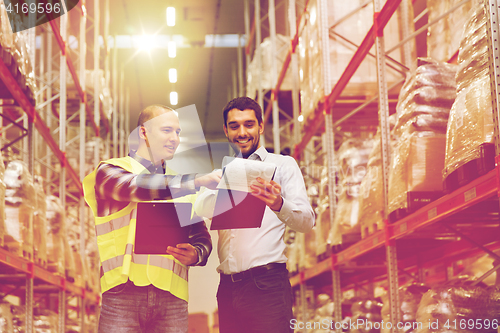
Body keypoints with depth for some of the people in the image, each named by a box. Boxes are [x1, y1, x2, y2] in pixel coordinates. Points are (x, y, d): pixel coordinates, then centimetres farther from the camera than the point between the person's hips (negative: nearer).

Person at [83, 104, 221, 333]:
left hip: (172, 296, 4)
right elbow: (136, 186, -15)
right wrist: (198, 181, -25)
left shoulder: (183, 189, 21)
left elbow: (202, 238, 18)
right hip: (123, 291, -3)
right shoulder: (109, 171, 7)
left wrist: (195, 255, -7)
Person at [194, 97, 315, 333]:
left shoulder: (282, 165, 6)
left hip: (267, 285, -4)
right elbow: (200, 209, 1)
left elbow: (307, 221, -6)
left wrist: (279, 205, -27)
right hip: (228, 287, 4)